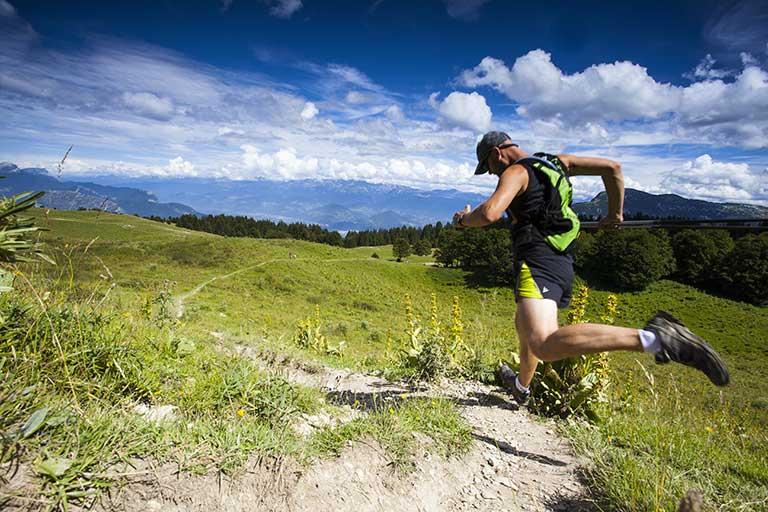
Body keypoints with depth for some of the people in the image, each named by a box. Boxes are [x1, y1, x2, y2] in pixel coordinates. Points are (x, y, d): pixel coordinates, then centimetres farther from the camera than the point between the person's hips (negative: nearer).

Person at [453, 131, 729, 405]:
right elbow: (612, 167, 15)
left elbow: (488, 213, -23)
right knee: (524, 324, 31)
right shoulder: (556, 161, 18)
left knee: (544, 345, -29)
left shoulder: (515, 172, -5)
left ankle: (652, 338, -38)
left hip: (537, 262, -10)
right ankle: (521, 386, 52)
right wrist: (615, 213, 24)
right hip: (563, 264, 10)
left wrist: (463, 219, -1)